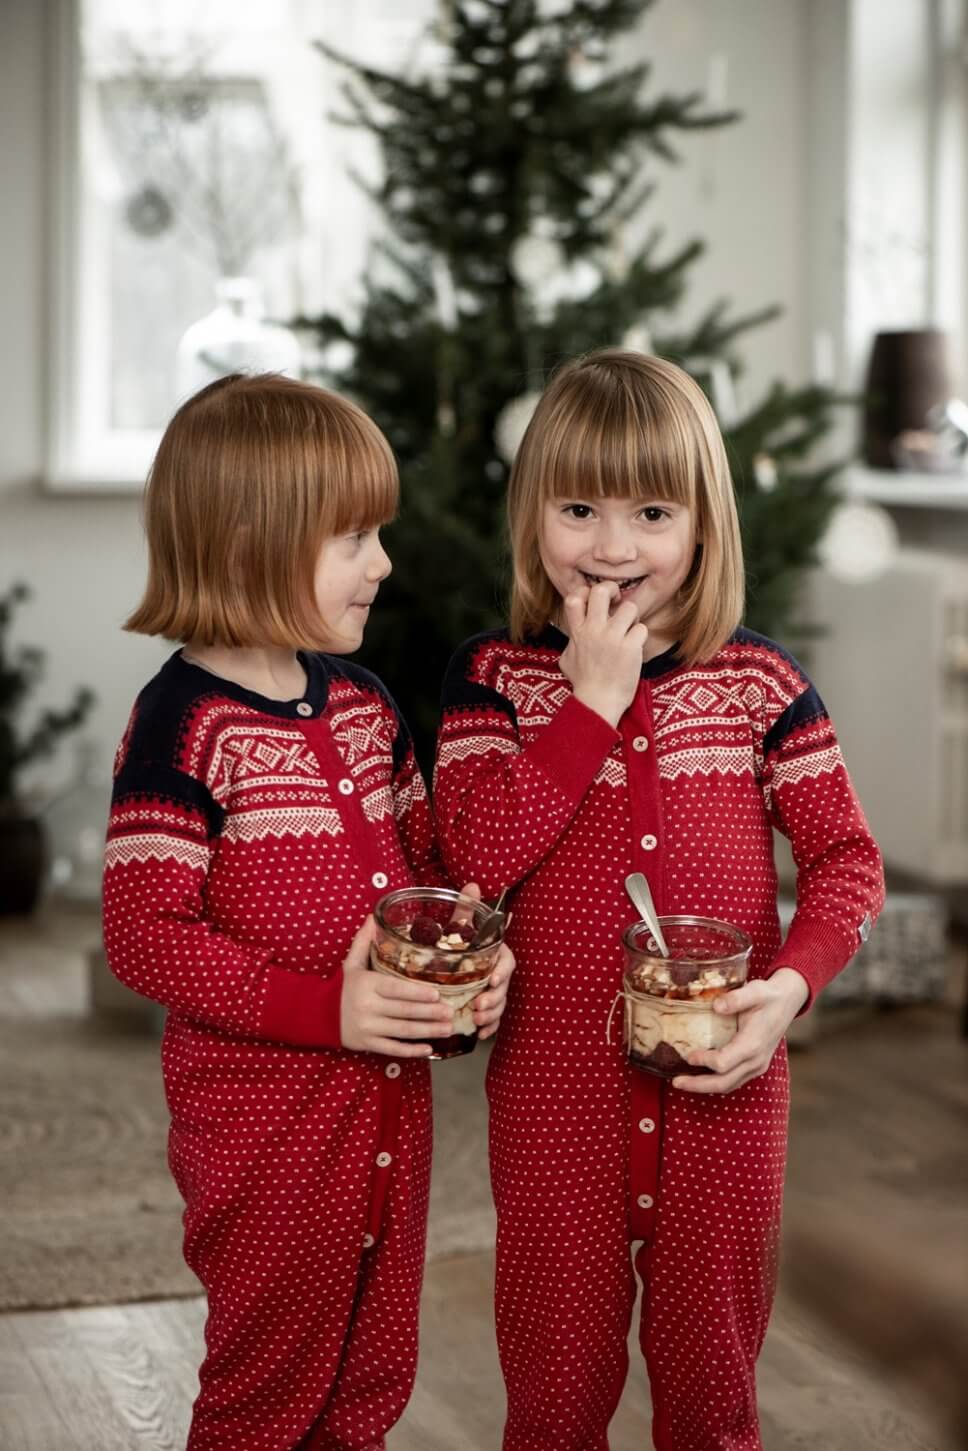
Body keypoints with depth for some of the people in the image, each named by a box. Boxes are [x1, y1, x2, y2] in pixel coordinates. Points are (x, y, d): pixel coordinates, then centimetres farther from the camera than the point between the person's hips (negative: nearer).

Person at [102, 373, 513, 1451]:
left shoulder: (360, 703, 5)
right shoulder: (185, 724, -18)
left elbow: (423, 863, 16)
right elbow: (143, 936, -21)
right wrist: (326, 1006, -25)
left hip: (391, 1100, 7)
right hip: (263, 1114, -7)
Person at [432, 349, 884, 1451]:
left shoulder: (757, 681, -1)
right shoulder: (494, 677, -3)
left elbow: (845, 855, 1)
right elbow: (476, 856, -17)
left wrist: (792, 982, -17)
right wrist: (594, 699, -19)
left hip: (721, 1085, 1)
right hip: (554, 1084, -1)